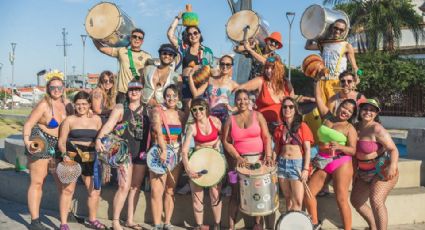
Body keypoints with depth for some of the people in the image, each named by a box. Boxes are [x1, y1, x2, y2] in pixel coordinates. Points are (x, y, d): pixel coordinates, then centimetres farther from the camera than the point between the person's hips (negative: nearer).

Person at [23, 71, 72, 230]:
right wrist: (27, 140, -33)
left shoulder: (66, 103, 2)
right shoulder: (44, 105, -15)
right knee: (37, 182, -2)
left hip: (58, 147, 6)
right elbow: (28, 124, -17)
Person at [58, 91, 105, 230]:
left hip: (90, 158, 4)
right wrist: (64, 154, -18)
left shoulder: (96, 119, 9)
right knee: (68, 189, -3)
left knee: (95, 191, 7)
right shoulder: (69, 120, 0)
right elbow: (62, 141, -2)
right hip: (72, 157, -3)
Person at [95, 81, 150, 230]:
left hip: (141, 153, 5)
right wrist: (99, 139, -31)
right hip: (125, 152, -4)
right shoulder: (120, 108, -2)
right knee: (124, 187, -10)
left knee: (136, 187, 10)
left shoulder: (147, 110, 9)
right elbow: (109, 125, -14)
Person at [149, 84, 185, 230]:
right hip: (159, 153, -4)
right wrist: (164, 150, -31)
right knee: (157, 191, -9)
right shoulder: (158, 112, -4)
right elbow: (159, 133, -18)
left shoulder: (181, 115, 9)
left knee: (170, 190, 8)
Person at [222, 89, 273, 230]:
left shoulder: (258, 116, 2)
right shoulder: (231, 120, 4)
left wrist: (268, 156, -13)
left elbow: (266, 137, -2)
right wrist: (237, 157, -9)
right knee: (236, 192, 0)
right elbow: (226, 141, 2)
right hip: (239, 159, 0)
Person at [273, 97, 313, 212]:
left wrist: (306, 169, -11)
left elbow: (307, 149, -4)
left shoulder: (302, 126, -1)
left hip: (298, 164, -3)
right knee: (288, 198, 10)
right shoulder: (279, 129, 10)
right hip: (282, 163, 4)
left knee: (298, 201, -7)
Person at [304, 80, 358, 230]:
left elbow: (353, 150, -10)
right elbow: (318, 97, 10)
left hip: (341, 164, -5)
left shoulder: (349, 128, -3)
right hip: (323, 164, 5)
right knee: (308, 192, 2)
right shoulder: (327, 117, 9)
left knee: (341, 200, -9)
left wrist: (339, 146, -27)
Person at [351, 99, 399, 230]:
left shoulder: (377, 129, -20)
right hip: (365, 173, 8)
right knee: (355, 200, 13)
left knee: (376, 201, -24)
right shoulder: (357, 127, 0)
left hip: (382, 170, -8)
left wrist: (393, 166, -40)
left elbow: (393, 149, -25)